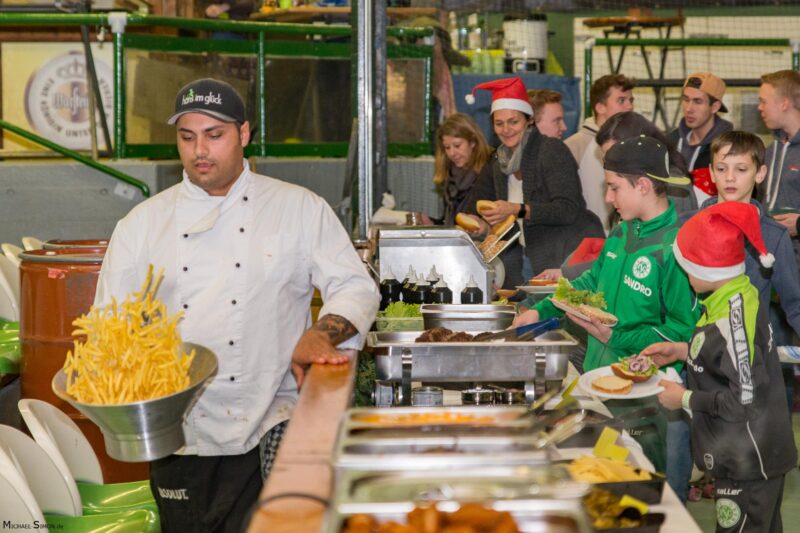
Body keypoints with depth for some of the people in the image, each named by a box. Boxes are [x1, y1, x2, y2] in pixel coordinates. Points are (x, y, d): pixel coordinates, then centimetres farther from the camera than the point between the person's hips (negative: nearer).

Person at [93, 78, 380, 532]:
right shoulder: (143, 223, 11)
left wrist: (320, 334, -18)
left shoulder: (300, 209, 5)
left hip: (272, 421, -2)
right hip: (179, 438, 3)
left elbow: (356, 288, 2)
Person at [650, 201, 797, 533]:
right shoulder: (743, 296, 1)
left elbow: (747, 400, -25)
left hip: (746, 465, -9)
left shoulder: (731, 321, -26)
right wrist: (681, 351, 12)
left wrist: (685, 399, -14)